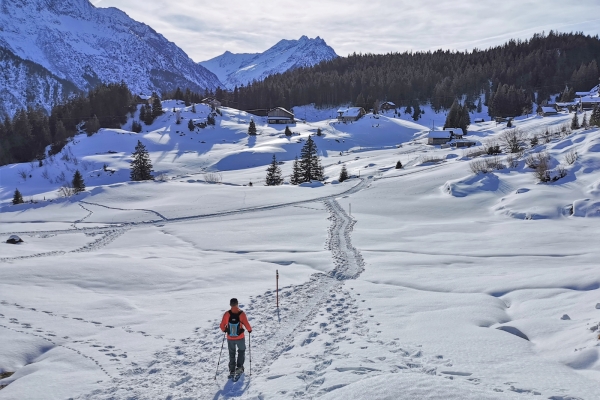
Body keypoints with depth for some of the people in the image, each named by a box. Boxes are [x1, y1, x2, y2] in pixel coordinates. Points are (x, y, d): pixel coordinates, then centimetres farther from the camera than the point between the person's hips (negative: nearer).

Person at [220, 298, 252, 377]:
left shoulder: (227, 314, -13)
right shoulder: (241, 314, -18)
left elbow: (222, 326, -7)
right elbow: (247, 325, -16)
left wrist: (224, 330, 16)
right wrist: (250, 330, 6)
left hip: (230, 338, 1)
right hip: (240, 337, -1)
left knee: (232, 354, 20)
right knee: (241, 351, 23)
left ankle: (232, 370, 19)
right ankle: (239, 367, 12)